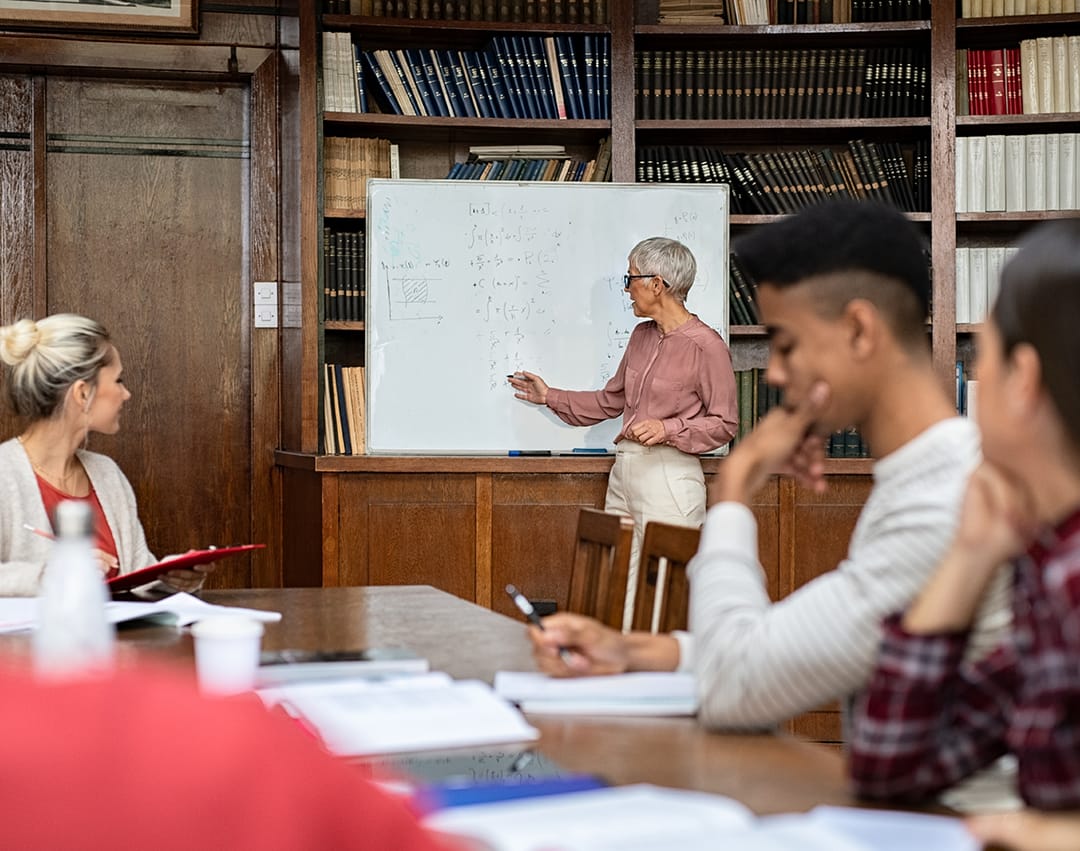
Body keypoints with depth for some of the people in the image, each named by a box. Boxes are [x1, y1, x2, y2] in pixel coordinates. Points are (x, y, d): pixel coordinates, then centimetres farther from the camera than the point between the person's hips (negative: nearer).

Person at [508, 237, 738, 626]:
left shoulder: (706, 346, -10)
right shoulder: (642, 336, 14)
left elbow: (724, 424, -8)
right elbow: (611, 401, 25)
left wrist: (668, 429, -19)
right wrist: (550, 396, 26)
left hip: (669, 475, -8)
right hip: (624, 470, 8)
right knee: (620, 599, 9)